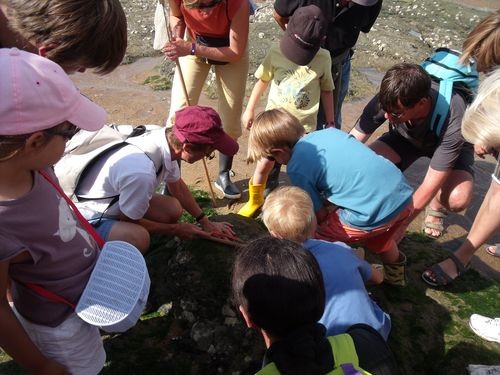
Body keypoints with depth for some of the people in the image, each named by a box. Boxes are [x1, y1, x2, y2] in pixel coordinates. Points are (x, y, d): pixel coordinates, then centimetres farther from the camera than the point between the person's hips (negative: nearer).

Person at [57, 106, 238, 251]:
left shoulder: (167, 138, -16)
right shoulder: (142, 172, -39)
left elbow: (178, 187, 5)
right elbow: (130, 221, -19)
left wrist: (205, 222, 9)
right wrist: (175, 229, -6)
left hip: (113, 199, 8)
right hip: (86, 215, -8)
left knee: (173, 209, -1)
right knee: (138, 239, -31)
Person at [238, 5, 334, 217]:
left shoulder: (323, 59, -7)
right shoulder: (275, 54, -8)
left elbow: (326, 91, 4)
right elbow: (262, 81, 5)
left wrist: (330, 122, 7)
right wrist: (250, 110, 10)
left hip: (304, 126, 0)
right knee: (265, 164, 5)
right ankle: (256, 200, 29)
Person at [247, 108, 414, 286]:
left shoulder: (296, 168, -8)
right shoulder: (327, 131, 12)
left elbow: (320, 215, -2)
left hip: (375, 213, -8)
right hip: (403, 195, 8)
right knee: (376, 234, 38)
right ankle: (395, 273, 62)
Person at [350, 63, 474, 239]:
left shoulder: (452, 119, -40)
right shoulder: (387, 101, -33)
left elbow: (430, 185, -34)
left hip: (448, 143, -2)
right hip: (405, 137, 3)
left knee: (458, 198, -32)